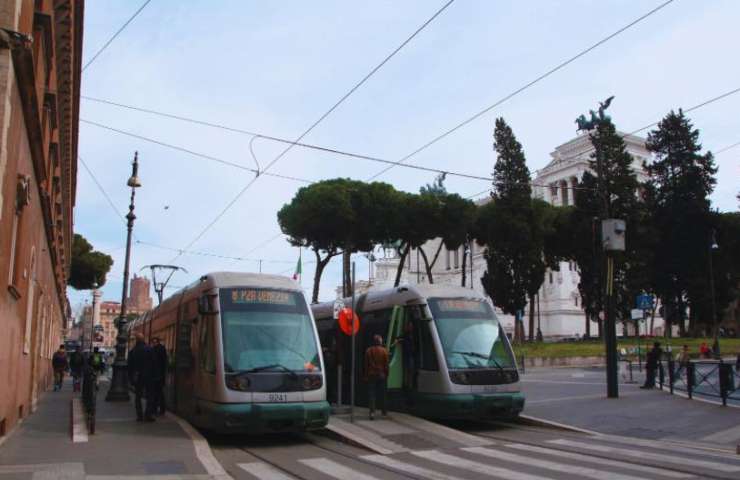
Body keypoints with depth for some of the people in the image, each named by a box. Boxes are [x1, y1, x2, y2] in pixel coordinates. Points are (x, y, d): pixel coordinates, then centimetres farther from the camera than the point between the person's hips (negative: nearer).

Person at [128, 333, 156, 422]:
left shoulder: (132, 351, 2)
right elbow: (153, 363, -7)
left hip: (137, 377, 2)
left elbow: (130, 366, 5)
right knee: (150, 396, 3)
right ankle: (148, 415, -5)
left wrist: (130, 378, 10)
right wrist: (153, 374, -1)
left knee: (138, 396, 10)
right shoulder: (149, 349, -6)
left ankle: (139, 415, 6)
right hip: (148, 376, -2)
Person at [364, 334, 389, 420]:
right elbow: (386, 364, -2)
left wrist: (366, 375, 7)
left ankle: (372, 411, -13)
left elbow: (366, 364, 2)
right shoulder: (384, 351, -3)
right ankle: (384, 411, 21)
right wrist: (386, 374, 7)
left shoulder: (368, 351, 1)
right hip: (381, 374, 0)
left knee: (371, 394, -1)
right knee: (381, 393, 11)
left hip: (371, 375, 0)